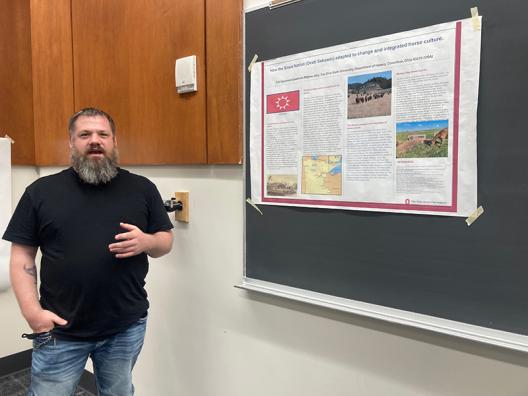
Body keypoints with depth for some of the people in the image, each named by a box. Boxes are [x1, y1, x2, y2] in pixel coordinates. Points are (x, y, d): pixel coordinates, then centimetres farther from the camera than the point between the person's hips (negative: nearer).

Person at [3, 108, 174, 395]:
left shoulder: (142, 188, 1)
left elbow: (166, 241, 6)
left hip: (127, 327, 1)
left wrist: (145, 242, -16)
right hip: (60, 331, 0)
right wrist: (32, 311, -11)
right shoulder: (41, 191, 0)